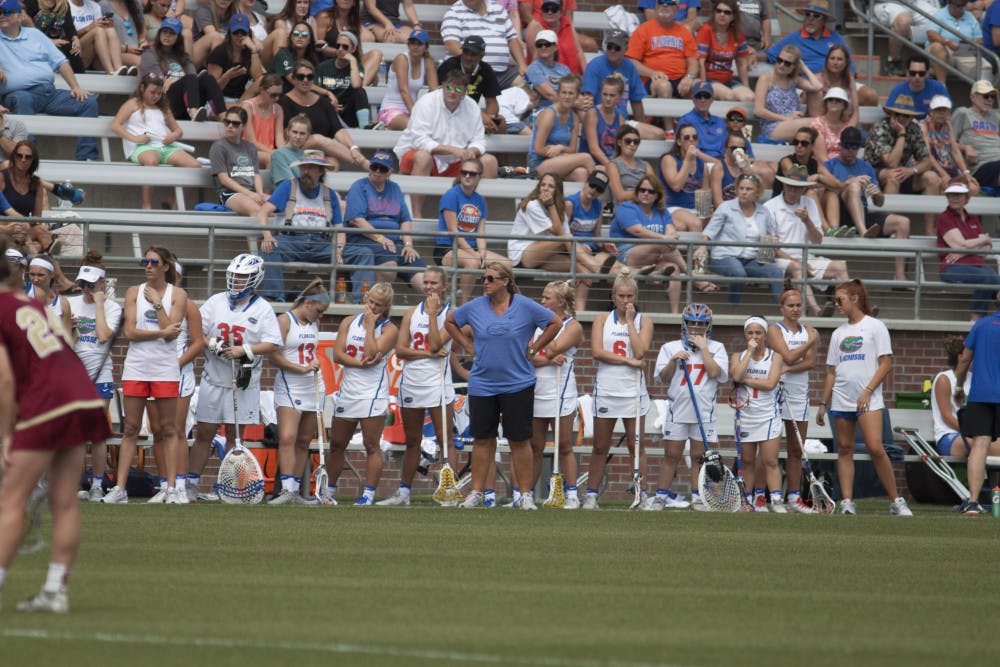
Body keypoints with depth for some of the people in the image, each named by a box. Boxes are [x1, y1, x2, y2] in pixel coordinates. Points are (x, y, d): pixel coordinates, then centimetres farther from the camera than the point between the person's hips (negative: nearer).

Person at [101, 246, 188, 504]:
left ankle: (173, 487, 3)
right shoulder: (134, 292, 7)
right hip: (136, 366, 2)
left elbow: (172, 331, -10)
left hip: (165, 367, -2)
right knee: (130, 429, 1)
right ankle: (119, 488, 0)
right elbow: (130, 332, -4)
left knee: (168, 429, 0)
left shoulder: (177, 295, 3)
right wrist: (162, 332, -12)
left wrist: (157, 303, -8)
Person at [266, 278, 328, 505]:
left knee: (304, 441, 6)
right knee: (287, 438, -17)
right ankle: (287, 489, -23)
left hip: (313, 387, 7)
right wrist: (302, 369, -18)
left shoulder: (314, 324, 13)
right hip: (289, 387, -7)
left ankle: (295, 490, 9)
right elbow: (273, 357, -14)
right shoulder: (285, 320, -8)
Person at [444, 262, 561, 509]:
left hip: (517, 384, -2)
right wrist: (468, 346, 8)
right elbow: (450, 322, 18)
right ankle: (476, 493, 11)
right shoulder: (475, 307, 2)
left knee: (519, 440, 1)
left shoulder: (525, 307, -5)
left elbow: (555, 323, 4)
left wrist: (534, 347, 0)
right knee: (482, 439, 5)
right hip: (482, 384, 2)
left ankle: (525, 495, 6)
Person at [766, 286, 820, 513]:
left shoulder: (808, 331, 10)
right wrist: (810, 342, -7)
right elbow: (788, 356, -14)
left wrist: (788, 368, -17)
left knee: (796, 450, 7)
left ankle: (794, 497, 10)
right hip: (776, 391, -5)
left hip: (799, 394, 5)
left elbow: (811, 362, -3)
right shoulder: (774, 330, -2)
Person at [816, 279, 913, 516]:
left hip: (868, 400, -6)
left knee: (875, 448, -15)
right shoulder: (838, 333, 16)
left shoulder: (875, 326, 1)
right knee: (844, 450, 2)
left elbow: (886, 363, -5)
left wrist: (867, 391, -14)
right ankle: (847, 501, 3)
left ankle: (896, 501, -7)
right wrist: (823, 403, 13)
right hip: (841, 399, 6)